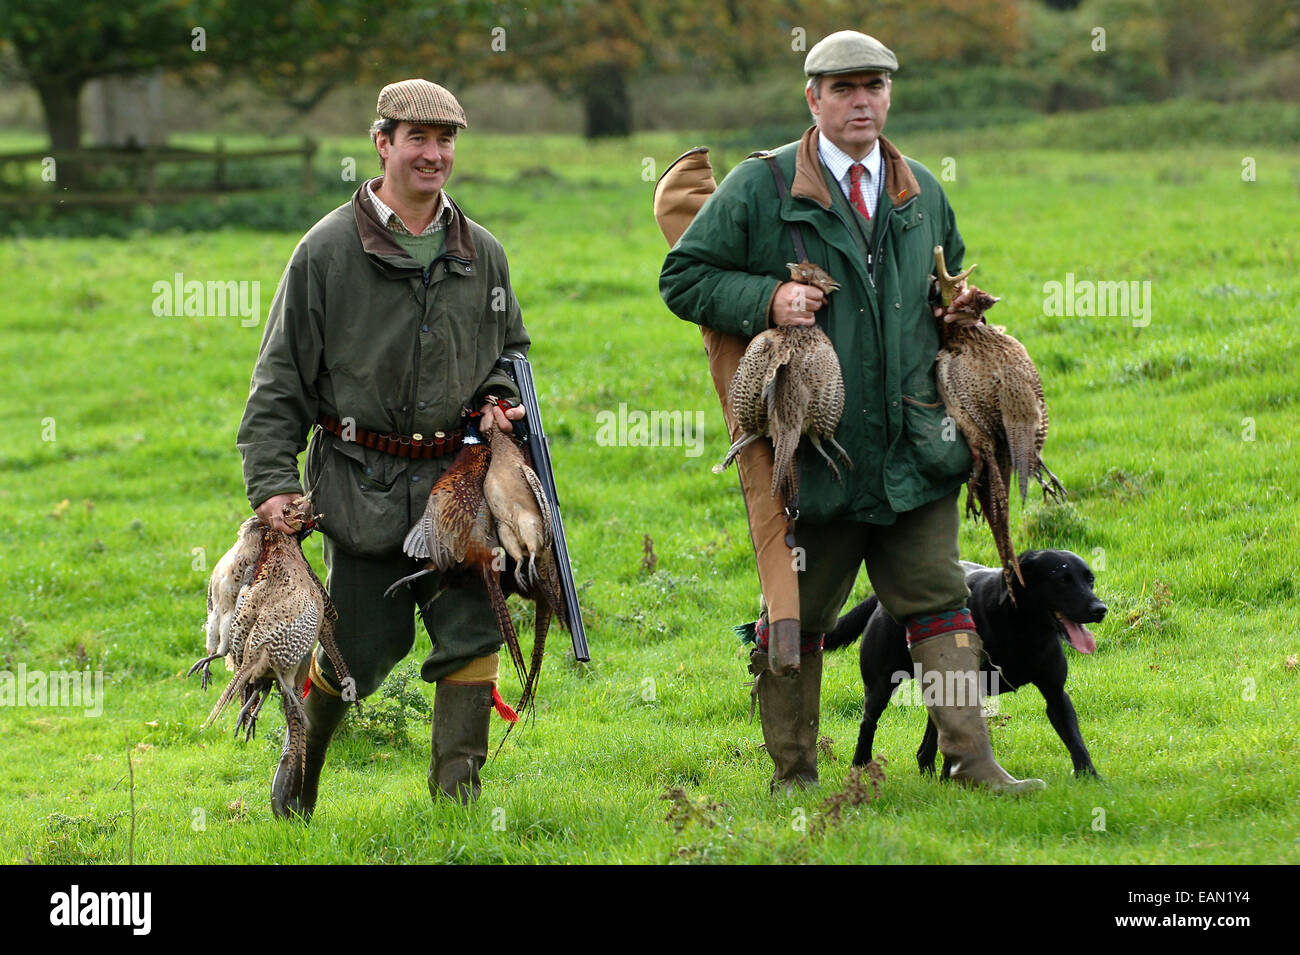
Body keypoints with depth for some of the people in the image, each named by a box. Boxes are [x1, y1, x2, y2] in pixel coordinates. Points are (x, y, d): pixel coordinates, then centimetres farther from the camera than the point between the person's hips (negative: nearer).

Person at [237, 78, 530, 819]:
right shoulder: (330, 251, -3)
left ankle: (458, 799, -1)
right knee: (360, 647, 3)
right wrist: (272, 481, -8)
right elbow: (281, 379, -1)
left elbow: (511, 349, 25)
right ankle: (299, 768, 31)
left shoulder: (482, 254, 9)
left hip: (456, 479, 3)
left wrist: (498, 396, 2)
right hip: (362, 485, -3)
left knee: (471, 634, -9)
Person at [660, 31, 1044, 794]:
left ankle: (972, 760, 0)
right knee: (796, 617, 5)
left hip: (914, 446, 4)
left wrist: (955, 307, 7)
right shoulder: (761, 187, -2)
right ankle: (793, 776, 16)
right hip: (814, 450, -3)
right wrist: (767, 300, -16)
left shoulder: (921, 193, 13)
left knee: (939, 602, 0)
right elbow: (683, 278, -1)